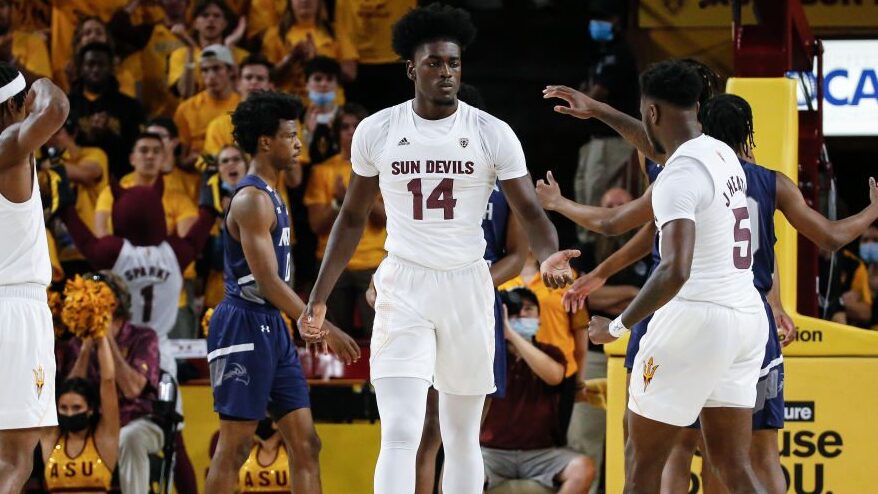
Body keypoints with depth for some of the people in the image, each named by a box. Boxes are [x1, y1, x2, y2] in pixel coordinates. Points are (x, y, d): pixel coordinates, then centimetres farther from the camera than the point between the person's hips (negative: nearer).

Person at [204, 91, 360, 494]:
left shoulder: (269, 196, 16)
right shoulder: (252, 199, -15)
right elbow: (267, 281, -22)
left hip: (272, 328, 10)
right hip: (245, 325, -10)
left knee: (305, 443, 6)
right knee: (235, 446, -6)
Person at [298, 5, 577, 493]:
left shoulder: (492, 133, -3)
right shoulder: (376, 131, 1)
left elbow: (530, 211, -4)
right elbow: (353, 218, 12)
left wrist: (549, 256, -27)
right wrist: (318, 300, 10)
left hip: (468, 287, 1)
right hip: (403, 290, -1)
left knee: (463, 439, 10)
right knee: (400, 435, -14)